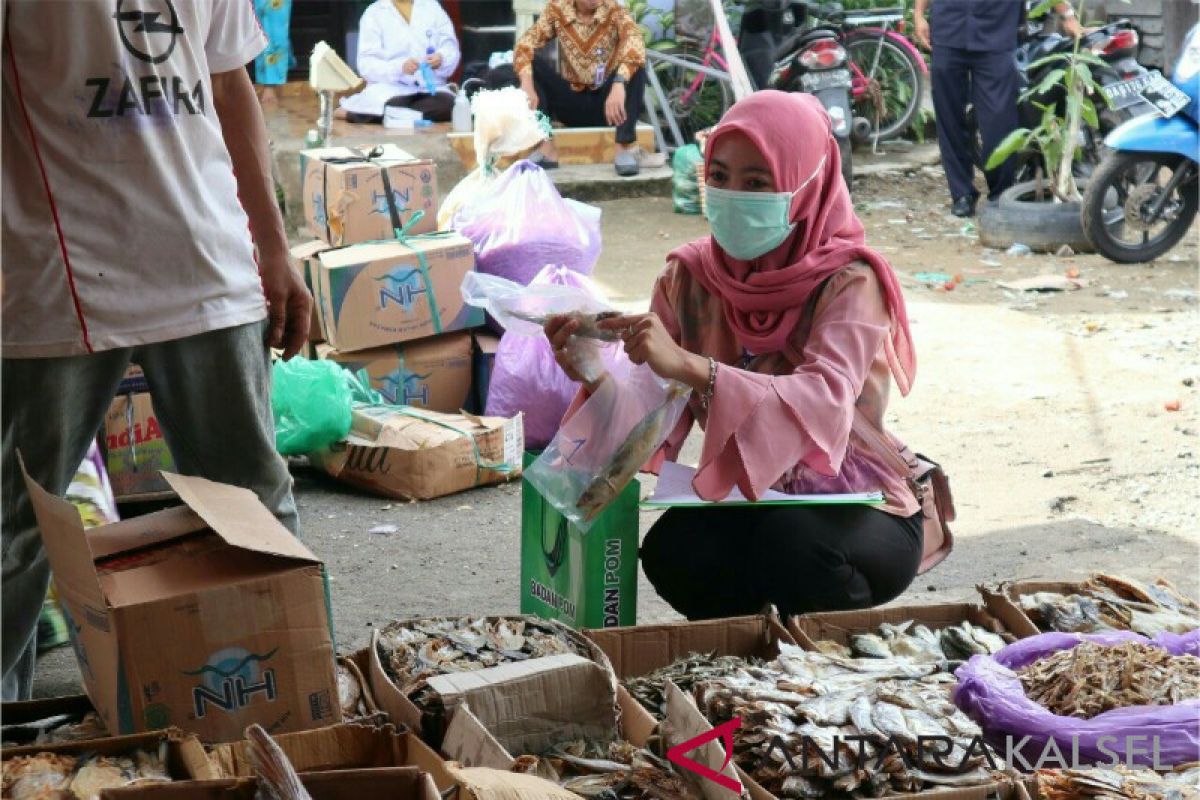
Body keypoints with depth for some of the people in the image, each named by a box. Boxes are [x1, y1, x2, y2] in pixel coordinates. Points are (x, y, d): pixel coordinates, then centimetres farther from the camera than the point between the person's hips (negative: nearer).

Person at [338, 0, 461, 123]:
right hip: (391, 88, -3)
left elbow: (451, 48, 5)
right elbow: (367, 65, -7)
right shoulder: (373, 13, 2)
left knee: (448, 106, -32)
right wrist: (400, 67, -26)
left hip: (430, 87, 3)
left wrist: (441, 58, -20)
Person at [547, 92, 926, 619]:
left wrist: (689, 367, -49)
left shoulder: (848, 280, -16)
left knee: (790, 538, -35)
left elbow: (824, 403, -35)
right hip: (743, 503, 3)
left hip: (860, 514, -3)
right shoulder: (690, 277, -2)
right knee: (671, 551, -28)